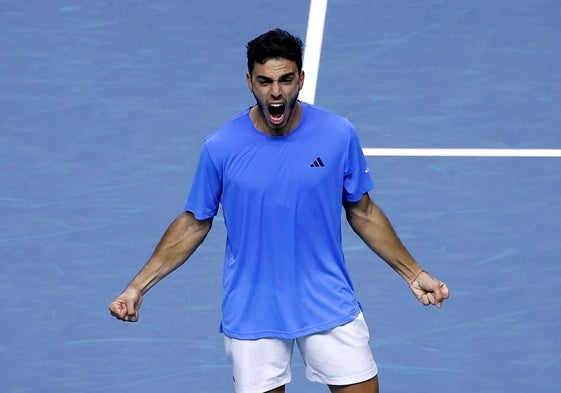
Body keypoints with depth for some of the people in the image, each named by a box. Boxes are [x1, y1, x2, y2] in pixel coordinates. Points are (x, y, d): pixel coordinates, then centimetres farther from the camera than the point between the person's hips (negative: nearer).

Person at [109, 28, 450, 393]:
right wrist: (138, 286, -3)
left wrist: (414, 274, 7)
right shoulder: (220, 147, -9)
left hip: (329, 305, 1)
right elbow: (194, 224, 3)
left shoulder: (339, 135, -7)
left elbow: (363, 213, 7)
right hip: (251, 314, -1)